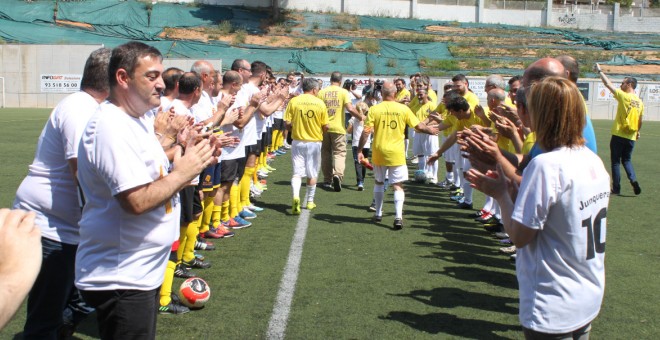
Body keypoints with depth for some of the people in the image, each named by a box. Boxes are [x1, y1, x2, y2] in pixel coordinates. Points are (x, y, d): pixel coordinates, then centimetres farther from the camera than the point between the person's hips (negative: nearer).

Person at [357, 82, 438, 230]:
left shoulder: (374, 109, -5)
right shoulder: (403, 109, -4)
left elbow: (366, 132, -9)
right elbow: (419, 126, 2)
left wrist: (359, 151, -3)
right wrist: (431, 130, 22)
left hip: (379, 152, 1)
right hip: (396, 153, -1)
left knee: (379, 182, 20)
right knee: (398, 185, 3)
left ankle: (378, 214, 29)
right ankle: (398, 217, -12)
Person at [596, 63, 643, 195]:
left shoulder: (624, 96, -11)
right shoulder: (639, 102, 6)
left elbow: (608, 84, -9)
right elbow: (640, 121, 15)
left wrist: (600, 71, 1)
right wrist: (638, 132, 31)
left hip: (619, 135, -5)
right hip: (631, 137, 5)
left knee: (615, 161, 5)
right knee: (627, 160, 18)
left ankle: (616, 188, 8)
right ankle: (633, 180, -5)